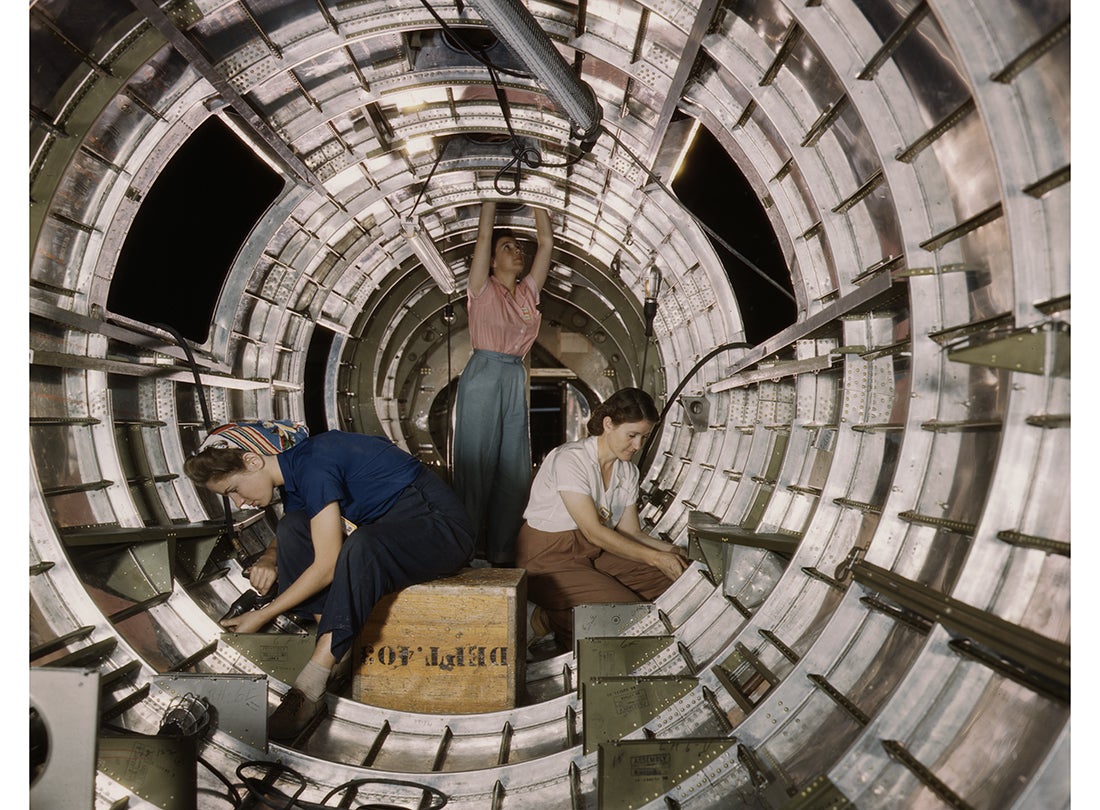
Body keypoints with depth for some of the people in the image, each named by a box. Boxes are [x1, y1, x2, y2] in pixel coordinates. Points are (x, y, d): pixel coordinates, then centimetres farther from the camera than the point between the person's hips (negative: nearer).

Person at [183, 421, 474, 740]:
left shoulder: (314, 463, -22)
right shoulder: (293, 470, 5)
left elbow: (327, 567, -23)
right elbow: (286, 535, 21)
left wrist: (262, 616, -14)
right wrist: (269, 559, -2)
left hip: (442, 528, -9)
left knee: (362, 547, -37)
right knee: (293, 526, -2)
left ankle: (308, 690, -29)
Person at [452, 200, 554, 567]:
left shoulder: (528, 291, 14)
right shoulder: (482, 289, 3)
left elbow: (547, 241, 14)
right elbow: (483, 234, -3)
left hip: (516, 379, 5)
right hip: (483, 376, -5)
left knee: (515, 469, 4)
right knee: (476, 465, -4)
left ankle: (502, 554, 13)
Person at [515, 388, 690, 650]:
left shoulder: (628, 471, 5)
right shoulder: (570, 459, -20)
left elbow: (632, 532, 5)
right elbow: (594, 532, -23)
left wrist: (668, 550, -15)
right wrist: (655, 558, -23)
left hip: (596, 554, 8)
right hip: (550, 559, -8)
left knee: (672, 581, -10)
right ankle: (555, 619, -2)